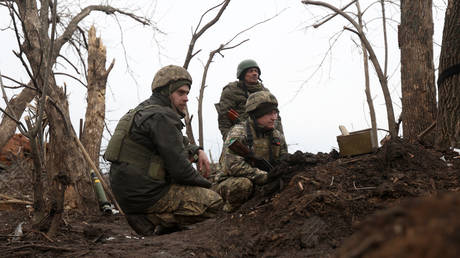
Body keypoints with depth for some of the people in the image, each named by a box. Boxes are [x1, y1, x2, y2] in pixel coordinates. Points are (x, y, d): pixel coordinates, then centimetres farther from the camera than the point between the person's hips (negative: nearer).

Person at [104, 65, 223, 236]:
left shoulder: (143, 111, 16)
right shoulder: (161, 117, -15)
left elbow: (175, 146, 29)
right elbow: (179, 169, -18)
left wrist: (197, 151, 11)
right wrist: (204, 183, 0)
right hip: (145, 195, -9)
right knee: (214, 202, -7)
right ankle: (151, 220, -7)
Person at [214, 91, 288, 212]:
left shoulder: (278, 137, 8)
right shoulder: (238, 133, -13)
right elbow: (234, 165, -27)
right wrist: (267, 177, -28)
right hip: (232, 182, -6)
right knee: (243, 184, -37)